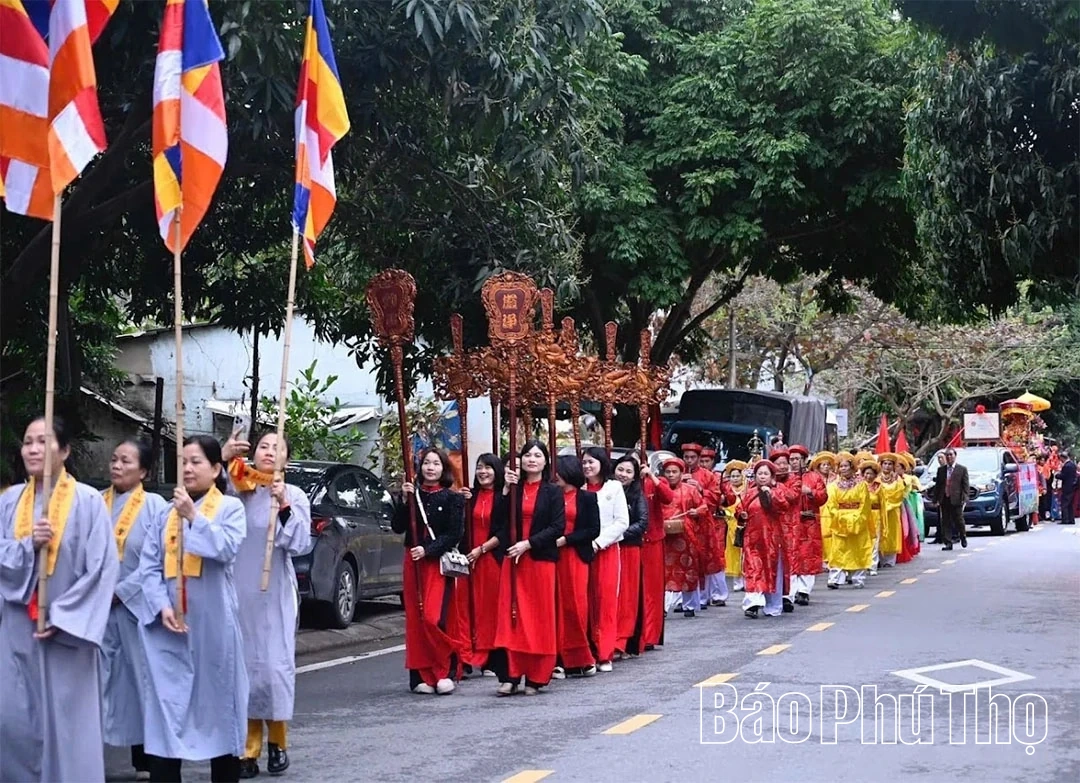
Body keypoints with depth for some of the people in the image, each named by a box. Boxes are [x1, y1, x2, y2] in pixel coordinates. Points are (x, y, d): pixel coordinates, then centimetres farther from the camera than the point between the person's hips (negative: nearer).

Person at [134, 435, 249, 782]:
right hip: (168, 621, 3)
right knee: (167, 700, 1)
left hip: (212, 620, -2)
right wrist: (162, 605, -10)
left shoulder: (230, 507, 1)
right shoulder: (167, 512, 9)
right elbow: (149, 565, 3)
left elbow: (228, 548, -16)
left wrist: (194, 517, -17)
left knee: (217, 696, 6)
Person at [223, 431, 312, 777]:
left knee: (275, 664, -1)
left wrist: (284, 506, -18)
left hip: (276, 593, -1)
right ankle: (249, 747, 8)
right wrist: (221, 459, -24)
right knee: (244, 664, 1)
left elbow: (300, 544, -6)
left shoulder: (295, 495, 3)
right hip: (237, 591, 1)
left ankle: (277, 742, 16)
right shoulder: (234, 489, 3)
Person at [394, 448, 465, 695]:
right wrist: (404, 500, -11)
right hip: (413, 563, 4)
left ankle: (445, 671, -2)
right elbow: (398, 527, 1)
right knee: (416, 619, 2)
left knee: (433, 618, -14)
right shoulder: (412, 494, 9)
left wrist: (427, 550, -16)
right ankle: (422, 676, 7)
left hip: (439, 563, -4)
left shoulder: (452, 498, 0)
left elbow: (454, 534, -6)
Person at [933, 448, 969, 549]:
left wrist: (964, 499, -11)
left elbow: (965, 486, -2)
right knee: (945, 522, 1)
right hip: (944, 500, 3)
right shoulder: (941, 470, 12)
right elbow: (937, 485, 12)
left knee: (959, 520, 3)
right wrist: (936, 499, 5)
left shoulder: (962, 469, 2)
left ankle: (963, 537, 29)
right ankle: (948, 543, 4)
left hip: (956, 499, -3)